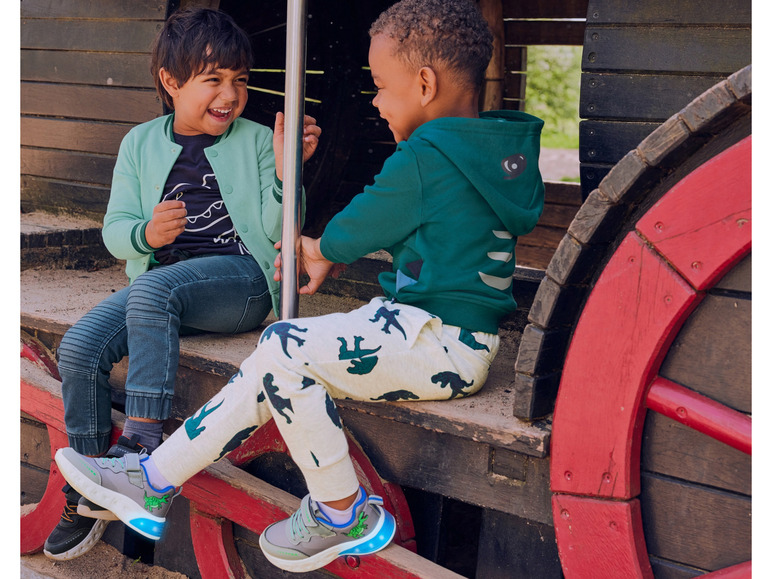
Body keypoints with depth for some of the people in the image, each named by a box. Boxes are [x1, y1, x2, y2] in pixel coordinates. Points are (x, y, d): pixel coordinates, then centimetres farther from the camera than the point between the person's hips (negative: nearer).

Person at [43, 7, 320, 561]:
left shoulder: (255, 141, 7)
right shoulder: (141, 143, 13)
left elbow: (275, 229, -1)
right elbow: (116, 230, 8)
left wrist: (286, 171, -19)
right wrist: (147, 234, -15)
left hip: (239, 278, -4)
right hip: (161, 282, 4)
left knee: (151, 290, -35)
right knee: (79, 347, -18)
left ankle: (144, 434, -29)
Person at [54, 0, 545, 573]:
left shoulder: (423, 157, -19)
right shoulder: (486, 148, 12)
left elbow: (355, 228, -5)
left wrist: (323, 248, 17)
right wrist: (329, 255, 24)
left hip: (441, 343, -10)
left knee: (285, 347, -20)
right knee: (273, 370, 5)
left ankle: (345, 514, -6)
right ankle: (153, 482, 11)